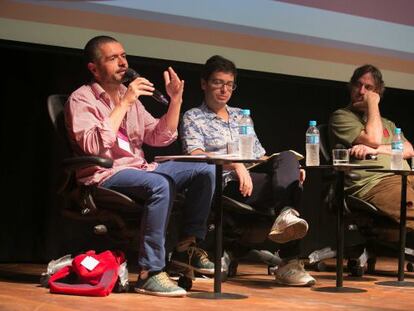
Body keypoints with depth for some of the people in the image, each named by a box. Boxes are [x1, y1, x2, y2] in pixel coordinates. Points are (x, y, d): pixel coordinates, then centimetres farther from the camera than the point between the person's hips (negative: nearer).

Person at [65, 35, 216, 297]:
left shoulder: (129, 97, 17)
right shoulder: (82, 99, -4)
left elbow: (160, 138, 15)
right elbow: (94, 146, -22)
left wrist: (175, 100, 4)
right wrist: (124, 104, -20)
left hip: (139, 169, 7)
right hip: (105, 175, -7)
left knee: (205, 170, -5)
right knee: (159, 185, -36)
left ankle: (188, 245, -1)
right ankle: (150, 272, -32)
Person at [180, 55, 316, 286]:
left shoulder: (240, 115, 29)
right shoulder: (193, 117, 10)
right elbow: (195, 155, -9)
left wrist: (289, 170, 5)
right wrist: (235, 164, -25)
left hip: (256, 176, 5)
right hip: (228, 185, -5)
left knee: (287, 158, -27)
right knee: (286, 184, -29)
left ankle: (287, 216, -48)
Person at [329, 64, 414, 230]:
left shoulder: (387, 123, 33)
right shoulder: (341, 116, 13)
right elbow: (373, 139, -3)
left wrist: (376, 149, -1)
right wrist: (373, 104, 9)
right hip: (374, 183, -6)